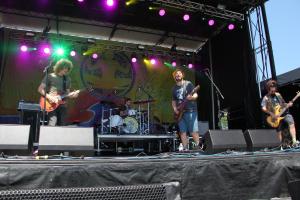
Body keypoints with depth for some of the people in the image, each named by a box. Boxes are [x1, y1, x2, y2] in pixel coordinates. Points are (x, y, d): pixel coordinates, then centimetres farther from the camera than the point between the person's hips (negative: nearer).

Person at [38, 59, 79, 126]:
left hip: (62, 105, 5)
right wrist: (49, 97, -15)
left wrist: (72, 94, -4)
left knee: (62, 126, 2)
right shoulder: (50, 76, 0)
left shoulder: (67, 79, 14)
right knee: (52, 124, -17)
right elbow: (40, 89, -2)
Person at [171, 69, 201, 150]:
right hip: (180, 112, 5)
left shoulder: (188, 84, 3)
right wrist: (175, 109, 3)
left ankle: (198, 146, 3)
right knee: (182, 132, 3)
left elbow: (195, 95, -3)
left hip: (190, 111, -4)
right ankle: (185, 148, 10)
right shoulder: (174, 88, 17)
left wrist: (191, 97, -25)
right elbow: (173, 100, 20)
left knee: (194, 131, -9)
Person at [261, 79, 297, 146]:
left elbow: (283, 104, 21)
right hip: (276, 117, -3)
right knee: (279, 132, 1)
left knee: (291, 123, -21)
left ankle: (294, 141, -23)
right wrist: (272, 114, -19)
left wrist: (288, 104, -1)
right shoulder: (266, 98, -4)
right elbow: (263, 108, -14)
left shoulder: (278, 95, 12)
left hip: (284, 113, 4)